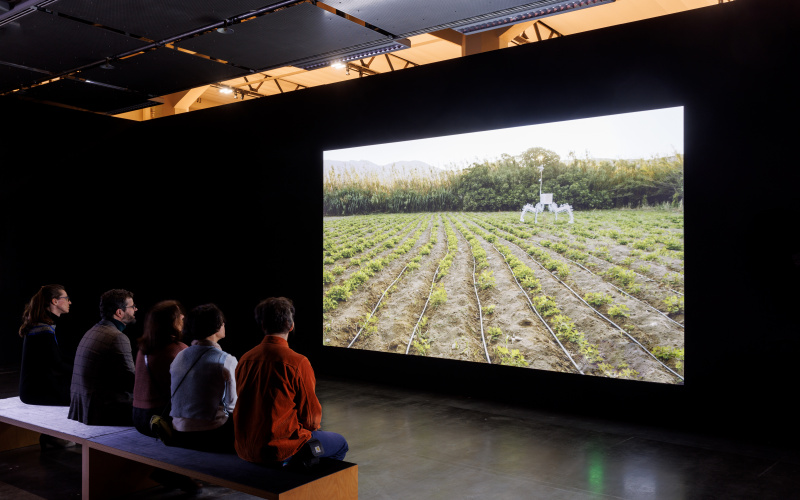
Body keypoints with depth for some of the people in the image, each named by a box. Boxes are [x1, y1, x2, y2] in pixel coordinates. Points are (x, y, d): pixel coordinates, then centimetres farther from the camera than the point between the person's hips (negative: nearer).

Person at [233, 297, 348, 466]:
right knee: (340, 444, 17)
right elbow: (311, 418, -11)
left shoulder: (245, 359, 0)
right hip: (279, 451, -7)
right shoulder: (298, 362, -18)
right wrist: (312, 425, 13)